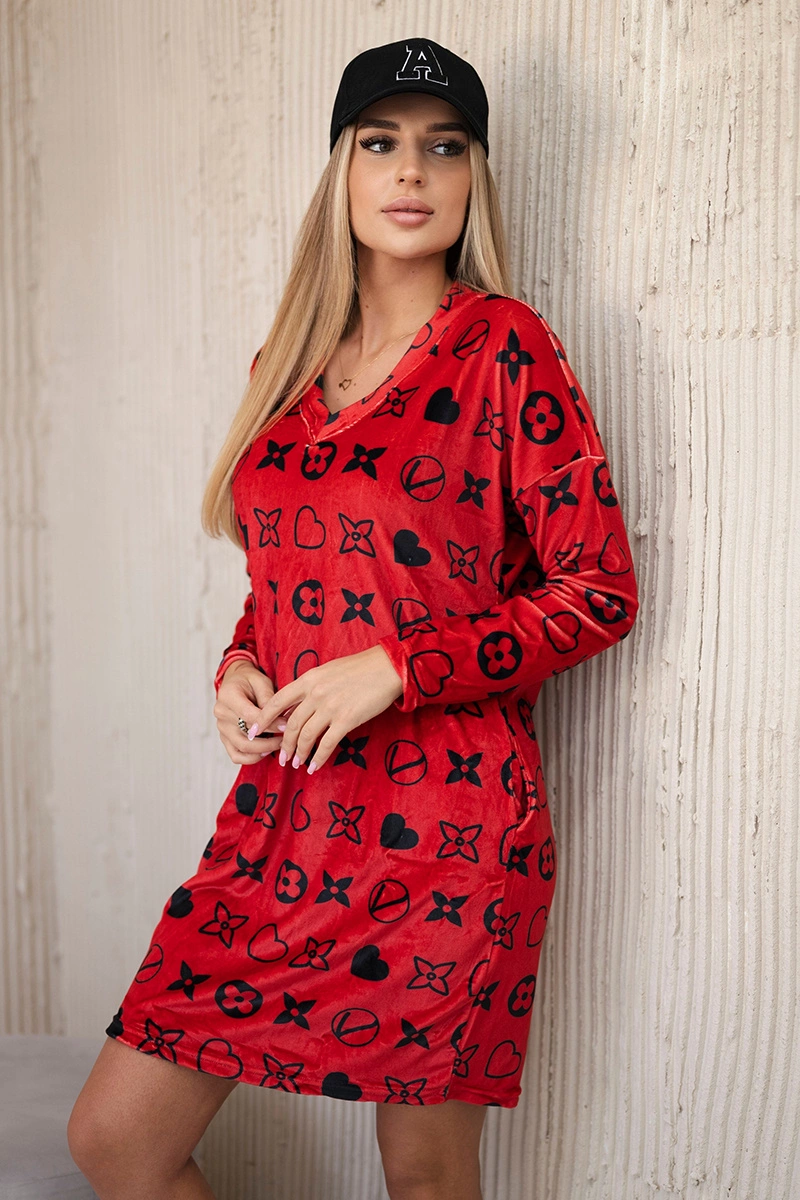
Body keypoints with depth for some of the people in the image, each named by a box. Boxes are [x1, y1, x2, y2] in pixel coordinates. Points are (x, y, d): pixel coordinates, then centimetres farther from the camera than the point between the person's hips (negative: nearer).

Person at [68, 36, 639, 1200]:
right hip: (284, 808, 6)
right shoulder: (288, 362, 12)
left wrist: (397, 668, -16)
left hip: (446, 819, -5)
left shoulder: (504, 346, -6)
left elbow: (601, 592, -7)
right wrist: (240, 666, 1)